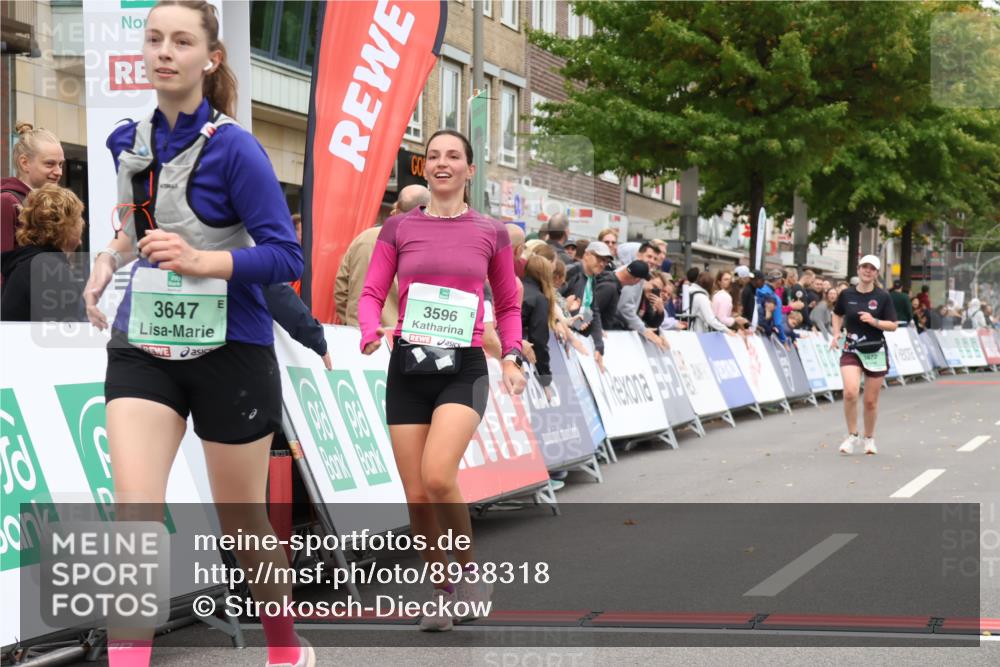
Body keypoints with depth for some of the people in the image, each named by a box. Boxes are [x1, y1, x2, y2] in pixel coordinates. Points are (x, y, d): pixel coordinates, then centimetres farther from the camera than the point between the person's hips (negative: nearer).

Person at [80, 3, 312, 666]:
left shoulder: (232, 146, -13)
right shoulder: (129, 141, 5)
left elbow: (286, 256, -17)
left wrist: (199, 261, -29)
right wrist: (113, 256, 11)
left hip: (229, 352, -4)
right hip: (143, 348, 4)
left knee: (244, 524, 10)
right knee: (134, 512, -16)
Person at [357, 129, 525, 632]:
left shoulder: (491, 233, 7)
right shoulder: (398, 228, 7)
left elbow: (508, 304, 15)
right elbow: (372, 293, 5)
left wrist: (511, 356, 0)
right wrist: (371, 332, -16)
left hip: (463, 368, -2)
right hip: (408, 367, 2)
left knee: (438, 476, -24)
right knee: (417, 497, 1)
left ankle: (468, 566, 0)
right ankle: (441, 591, 20)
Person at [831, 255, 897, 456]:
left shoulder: (883, 297, -4)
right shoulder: (847, 294, 1)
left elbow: (893, 325, -4)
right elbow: (837, 314, 19)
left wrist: (874, 321, -20)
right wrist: (836, 334, 4)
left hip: (875, 352, 0)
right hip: (851, 350, 0)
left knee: (871, 400, 6)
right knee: (850, 392, -20)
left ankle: (869, 438, 28)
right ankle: (852, 436, -1)